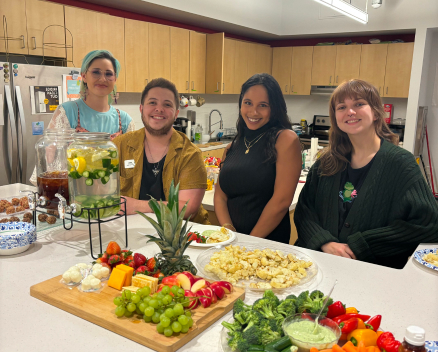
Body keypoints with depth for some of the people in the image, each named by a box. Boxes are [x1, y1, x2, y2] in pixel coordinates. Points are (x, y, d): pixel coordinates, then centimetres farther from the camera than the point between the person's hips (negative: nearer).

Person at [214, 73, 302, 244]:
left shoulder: (286, 139, -5)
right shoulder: (232, 147, 12)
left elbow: (282, 200, -11)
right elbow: (220, 196, 9)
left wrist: (251, 242, -8)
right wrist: (228, 232, -6)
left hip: (268, 242, -4)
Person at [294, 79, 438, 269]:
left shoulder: (399, 162, -2)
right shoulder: (327, 162, 9)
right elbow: (304, 209, 6)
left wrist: (360, 246, -10)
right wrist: (325, 243, -13)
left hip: (376, 270, -2)